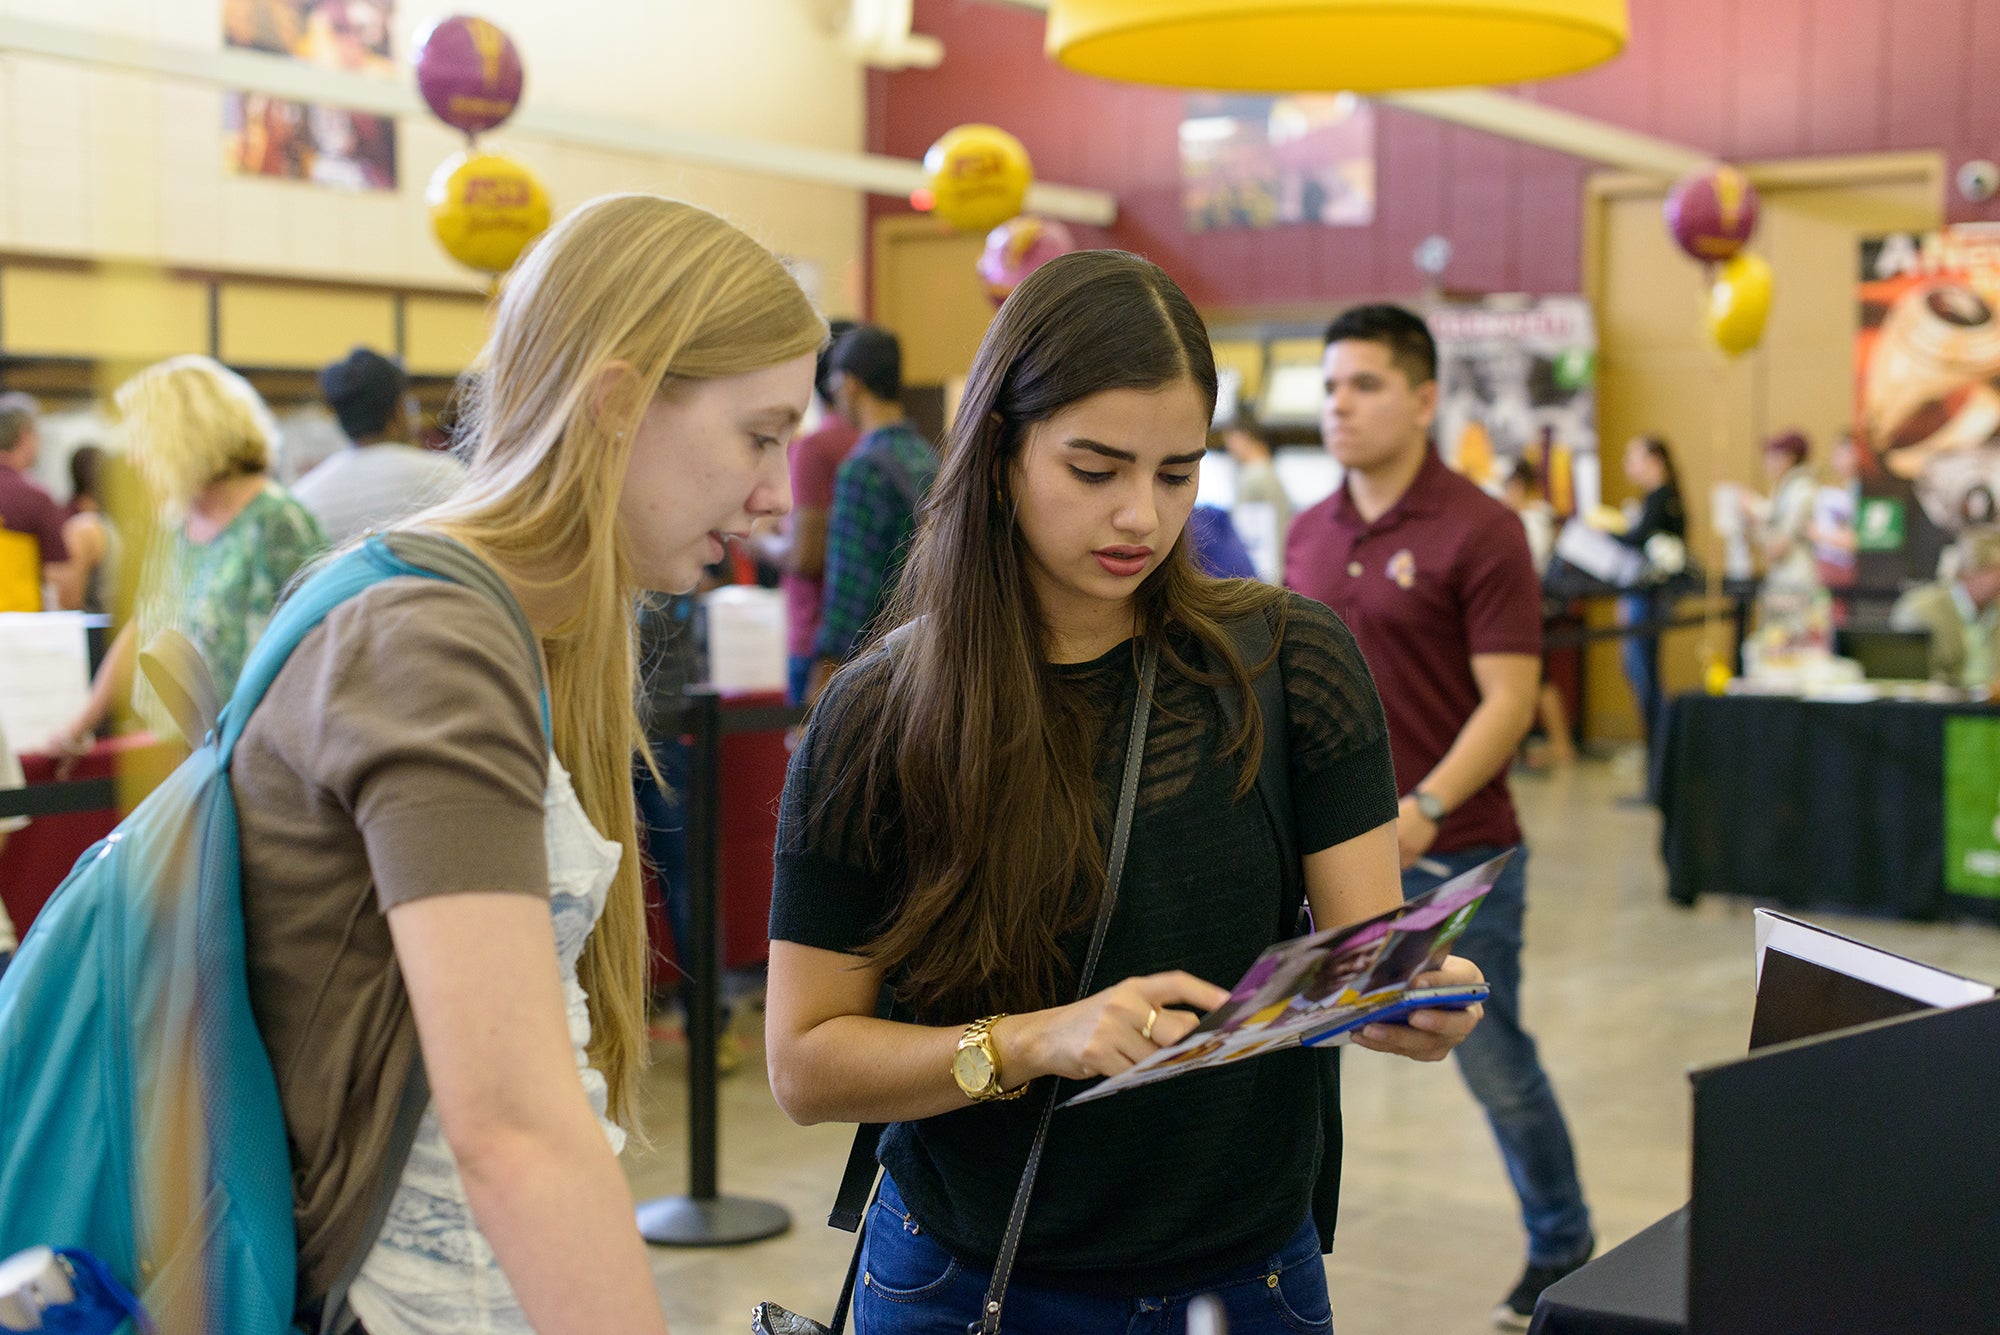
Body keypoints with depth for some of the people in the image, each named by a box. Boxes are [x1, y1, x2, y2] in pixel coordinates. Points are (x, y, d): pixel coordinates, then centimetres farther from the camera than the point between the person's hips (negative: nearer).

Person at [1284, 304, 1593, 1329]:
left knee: (1494, 1066, 7)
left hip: (1454, 851, -5)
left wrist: (1426, 807, -25)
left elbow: (1509, 697, -15)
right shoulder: (1309, 534, 8)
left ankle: (1562, 1248, 30)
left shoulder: (1480, 530, -11)